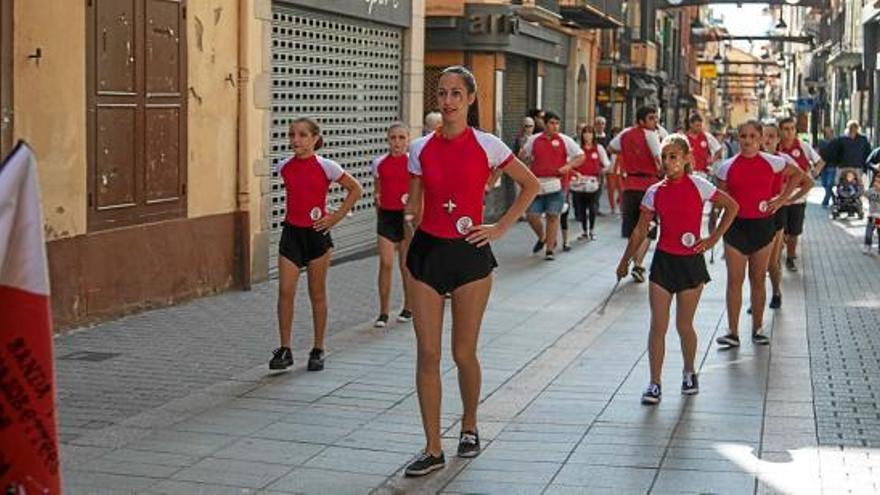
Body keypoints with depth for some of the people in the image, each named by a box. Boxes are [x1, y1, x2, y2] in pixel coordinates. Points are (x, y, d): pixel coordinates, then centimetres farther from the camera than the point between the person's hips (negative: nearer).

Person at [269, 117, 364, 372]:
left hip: (316, 233, -3)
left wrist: (336, 217, -5)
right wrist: (295, 213, 10)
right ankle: (284, 349, 1)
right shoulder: (284, 167, 3)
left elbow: (355, 189, 0)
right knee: (285, 291, -6)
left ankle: (318, 350, 17)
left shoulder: (325, 166, -8)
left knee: (317, 293, 7)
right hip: (292, 232, 3)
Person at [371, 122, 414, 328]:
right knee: (385, 263, -5)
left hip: (407, 216, -1)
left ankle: (408, 308, 21)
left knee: (406, 264, 6)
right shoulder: (379, 163, 5)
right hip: (386, 215, 2)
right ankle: (383, 312, -1)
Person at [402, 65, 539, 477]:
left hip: (469, 254, -2)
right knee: (427, 354, -1)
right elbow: (415, 210, 13)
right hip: (427, 251, 2)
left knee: (464, 353, 5)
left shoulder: (486, 146, -4)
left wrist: (501, 228, 1)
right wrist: (410, 216, -6)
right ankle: (433, 449, 5)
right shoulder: (422, 149, 4)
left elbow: (531, 185, 6)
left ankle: (469, 427, 32)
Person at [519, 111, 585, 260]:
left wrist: (569, 165, -13)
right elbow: (522, 156, 21)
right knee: (532, 216, 2)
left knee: (553, 216, -2)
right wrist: (526, 157, -3)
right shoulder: (534, 140, 10)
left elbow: (580, 156, 5)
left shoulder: (564, 140, 3)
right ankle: (542, 238, 32)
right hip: (537, 184, 2)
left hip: (556, 184, -2)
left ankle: (549, 250, 7)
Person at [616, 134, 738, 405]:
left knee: (684, 325, 7)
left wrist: (713, 239, -2)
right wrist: (625, 261, 9)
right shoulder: (655, 192, 0)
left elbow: (732, 206, 2)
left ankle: (689, 373, 31)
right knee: (658, 326, -1)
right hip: (663, 261, 2)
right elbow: (640, 231, 8)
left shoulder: (697, 185, -7)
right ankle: (654, 384, 4)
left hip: (691, 262, -2)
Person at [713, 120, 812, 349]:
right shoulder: (727, 167, -1)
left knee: (758, 280, 8)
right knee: (735, 280, -2)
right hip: (736, 226, -1)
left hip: (763, 225, 1)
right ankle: (733, 332, 1)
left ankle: (757, 328, 17)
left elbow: (797, 175, 16)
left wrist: (782, 198, 7)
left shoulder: (772, 163, -1)